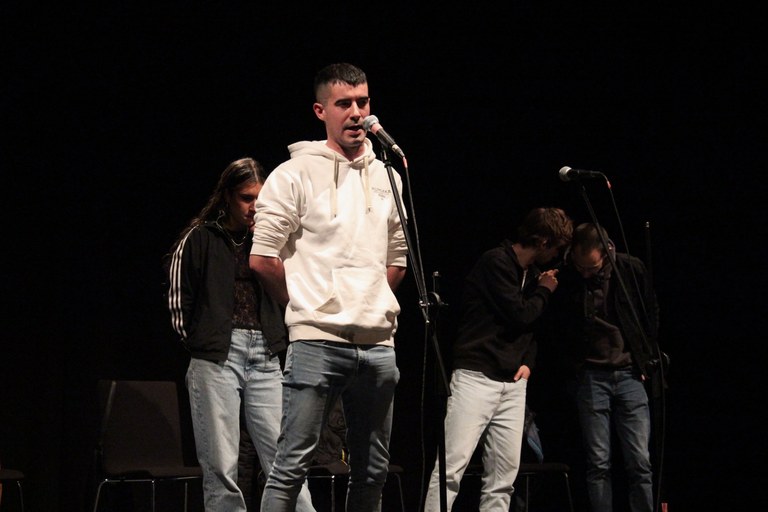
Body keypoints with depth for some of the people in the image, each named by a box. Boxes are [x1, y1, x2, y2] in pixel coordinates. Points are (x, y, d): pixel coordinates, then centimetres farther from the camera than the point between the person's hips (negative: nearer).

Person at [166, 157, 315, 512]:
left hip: (264, 359, 3)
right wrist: (201, 344, 6)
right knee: (221, 466, -3)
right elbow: (178, 303, 5)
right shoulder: (199, 239, 4)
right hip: (216, 359, -3)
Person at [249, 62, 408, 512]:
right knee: (293, 464, -9)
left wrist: (375, 303, 13)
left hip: (378, 343, 6)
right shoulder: (296, 174, -3)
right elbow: (262, 259, -4)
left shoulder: (388, 177, 14)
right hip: (317, 340, -6)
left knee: (373, 471, 9)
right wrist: (304, 304, 5)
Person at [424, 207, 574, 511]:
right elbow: (519, 315, -13)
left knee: (504, 475, 1)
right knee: (452, 467, -15)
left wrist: (528, 361, 6)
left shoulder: (531, 274, 17)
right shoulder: (497, 262, -7)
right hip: (477, 376, -8)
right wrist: (543, 292, 4)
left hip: (512, 384, 8)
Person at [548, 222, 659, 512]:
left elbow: (651, 317, 10)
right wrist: (573, 368, 4)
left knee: (640, 462, -3)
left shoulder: (632, 270, -3)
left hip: (630, 374, 1)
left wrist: (644, 361, 8)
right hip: (590, 376, -1)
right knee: (598, 463, -2)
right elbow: (556, 330, 8)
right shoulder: (564, 278, -5)